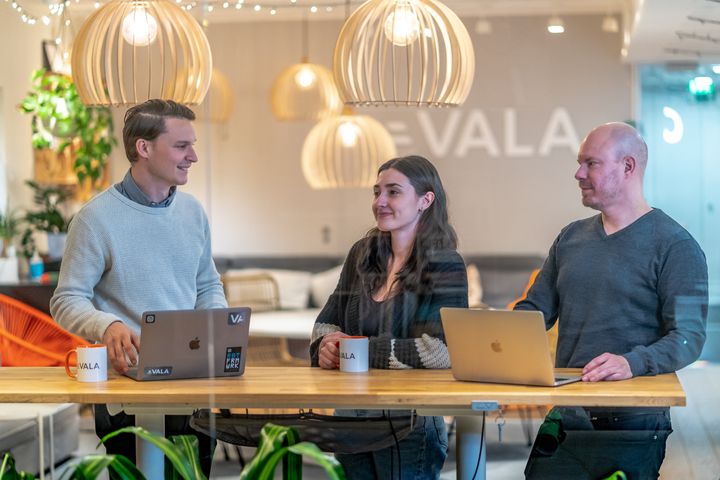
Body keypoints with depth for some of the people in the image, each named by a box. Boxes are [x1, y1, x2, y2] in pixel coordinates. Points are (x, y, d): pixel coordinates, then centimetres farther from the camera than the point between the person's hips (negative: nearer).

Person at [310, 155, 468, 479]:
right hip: (352, 420, 5)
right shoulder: (363, 254, 8)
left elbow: (439, 350, -21)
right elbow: (327, 322, 12)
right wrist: (325, 346, -12)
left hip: (411, 425, -5)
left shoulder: (445, 266, -9)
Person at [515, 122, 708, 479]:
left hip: (633, 425, -5)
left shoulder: (675, 245, -5)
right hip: (564, 421, 5)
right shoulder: (571, 238, 14)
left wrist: (633, 363, -30)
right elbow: (535, 309, 17)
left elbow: (689, 336, -13)